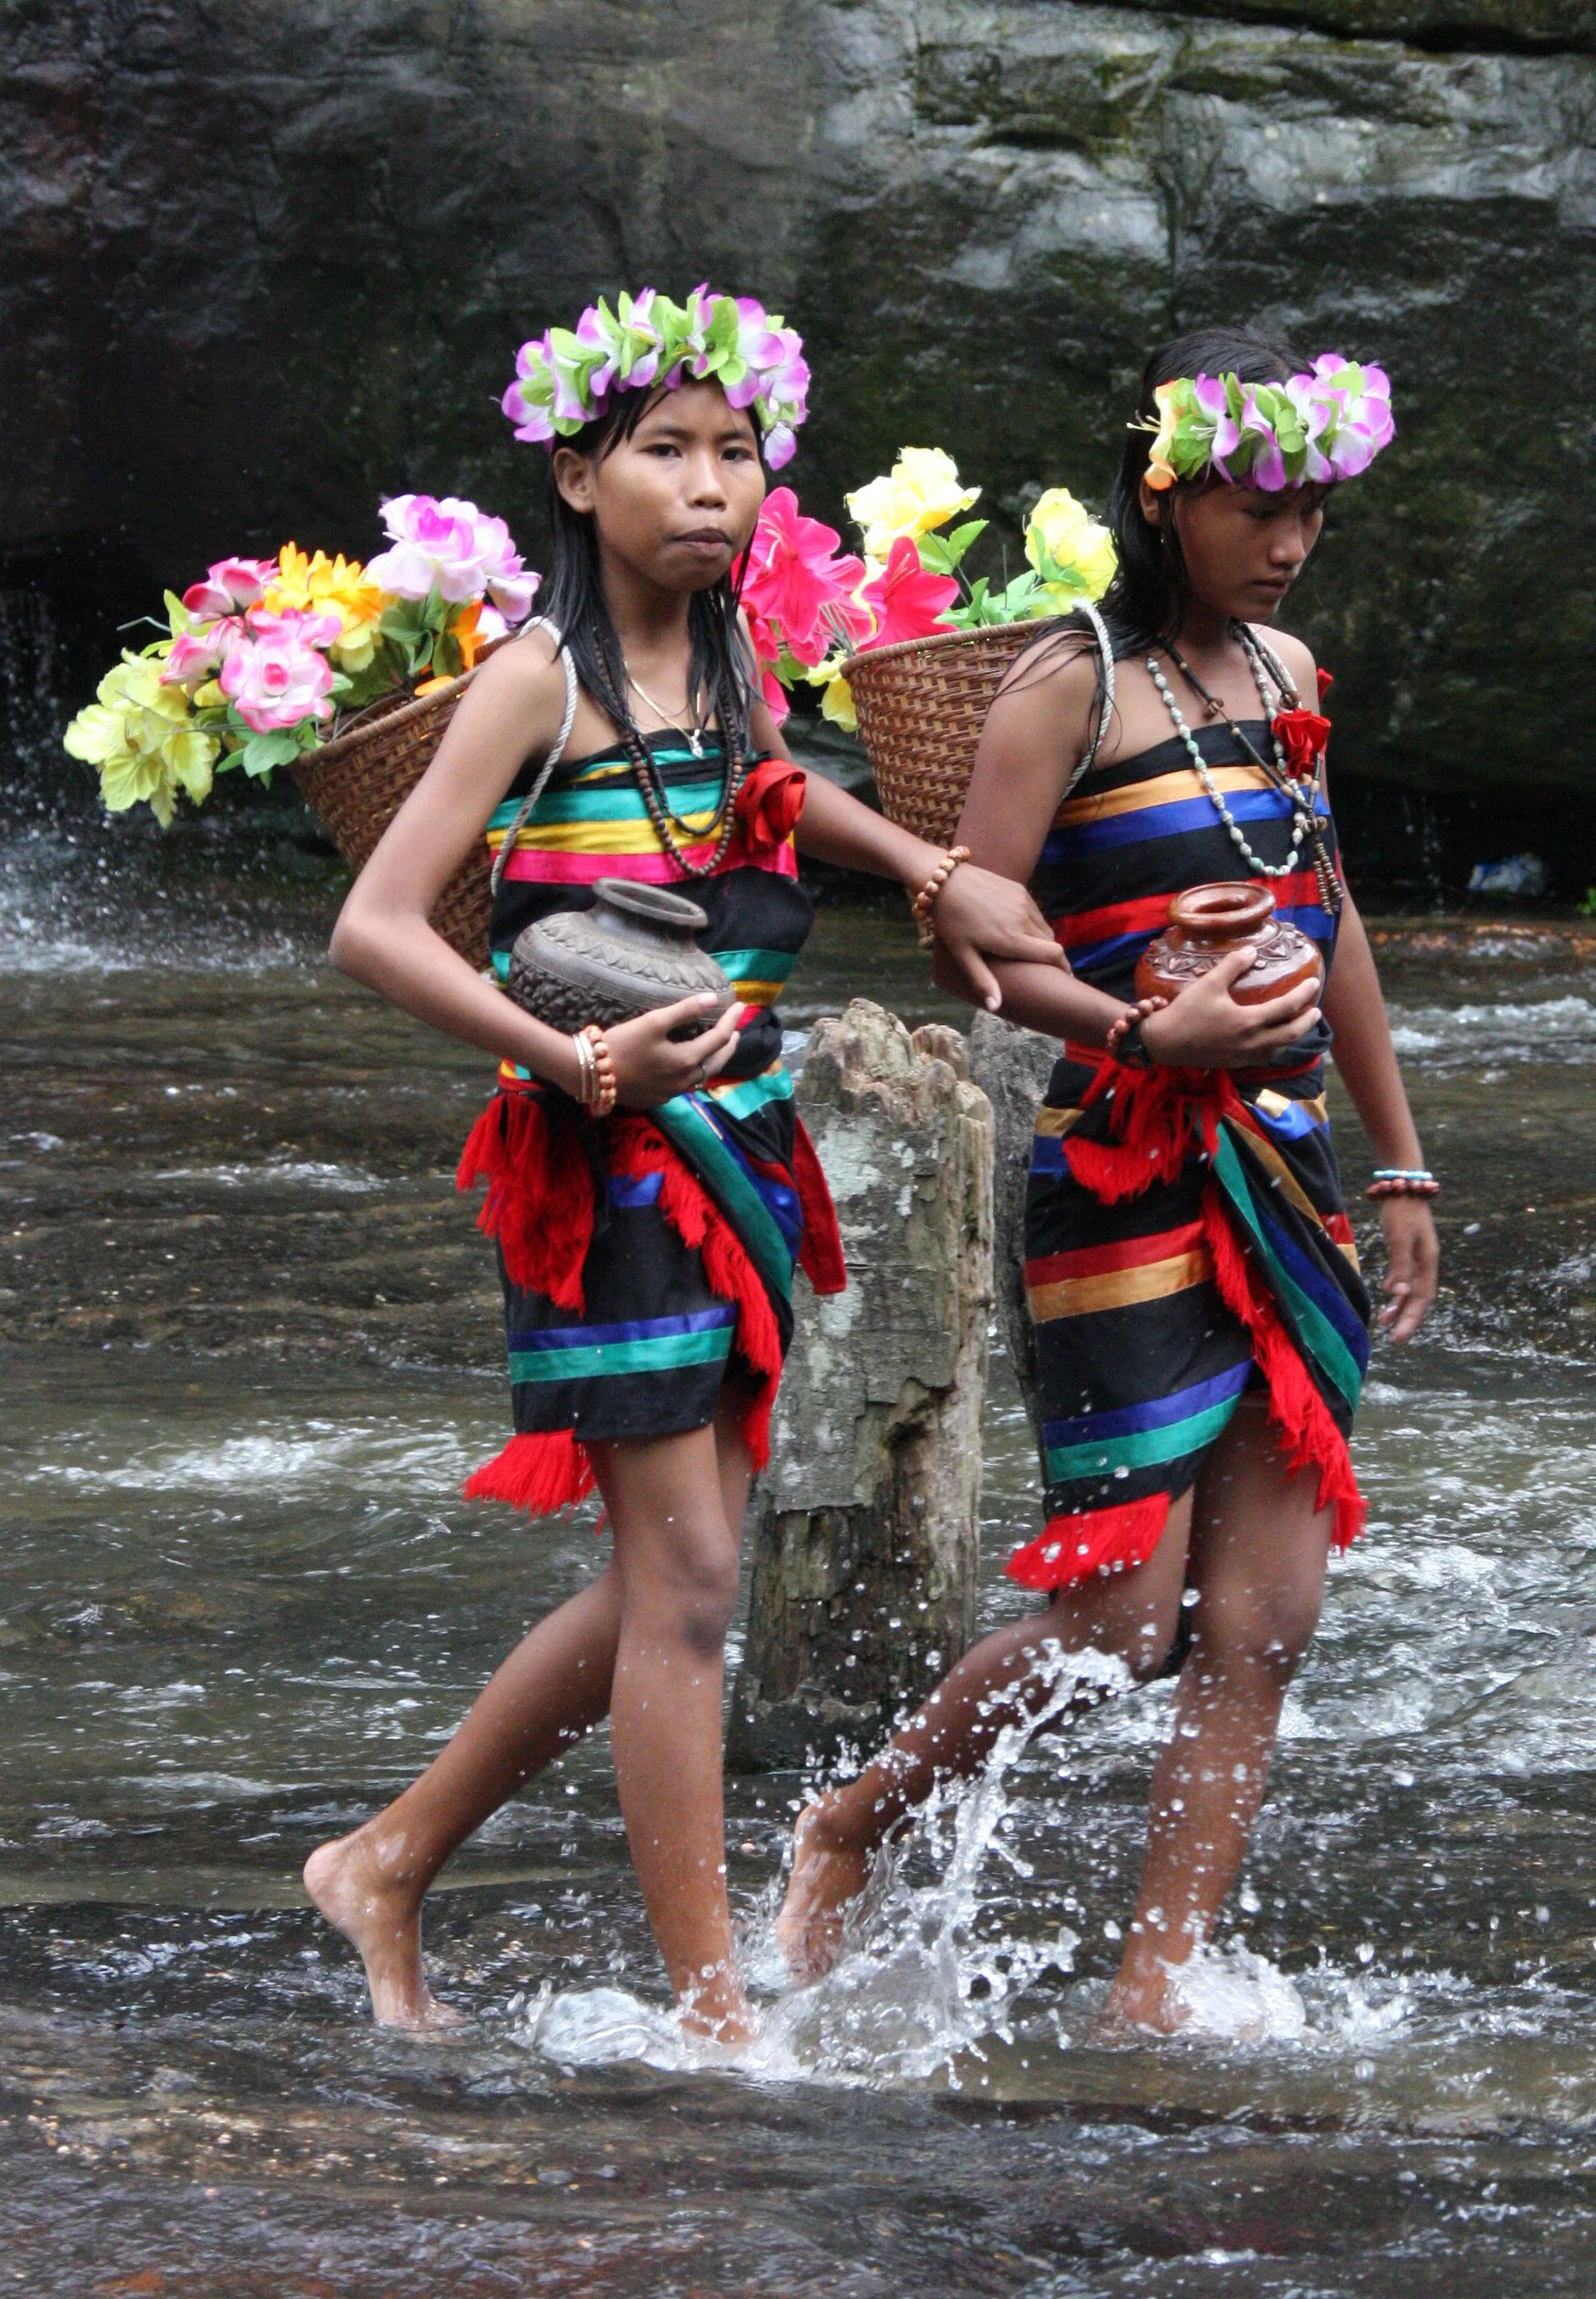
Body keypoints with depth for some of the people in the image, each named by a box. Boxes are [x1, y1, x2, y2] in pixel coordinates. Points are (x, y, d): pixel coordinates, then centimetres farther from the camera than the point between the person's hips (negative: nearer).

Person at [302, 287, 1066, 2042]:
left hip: (740, 1151, 8)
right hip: (605, 1168, -8)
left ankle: (387, 1865, 26)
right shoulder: (540, 678, -11)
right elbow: (373, 927, -17)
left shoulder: (727, 666, 10)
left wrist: (933, 873, 19)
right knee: (684, 1580, -8)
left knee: (670, 1583, 12)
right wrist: (578, 1062, -27)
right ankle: (711, 2013, -3)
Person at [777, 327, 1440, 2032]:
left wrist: (1399, 1165, 26)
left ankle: (1157, 1988, 4)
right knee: (1124, 1612, -9)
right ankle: (850, 1828, 14)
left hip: (1286, 1180, 7)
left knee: (1262, 1621, 0)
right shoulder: (1073, 685, -7)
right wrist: (1149, 1031, -25)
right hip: (1126, 1177, -7)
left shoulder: (1284, 673, 15)